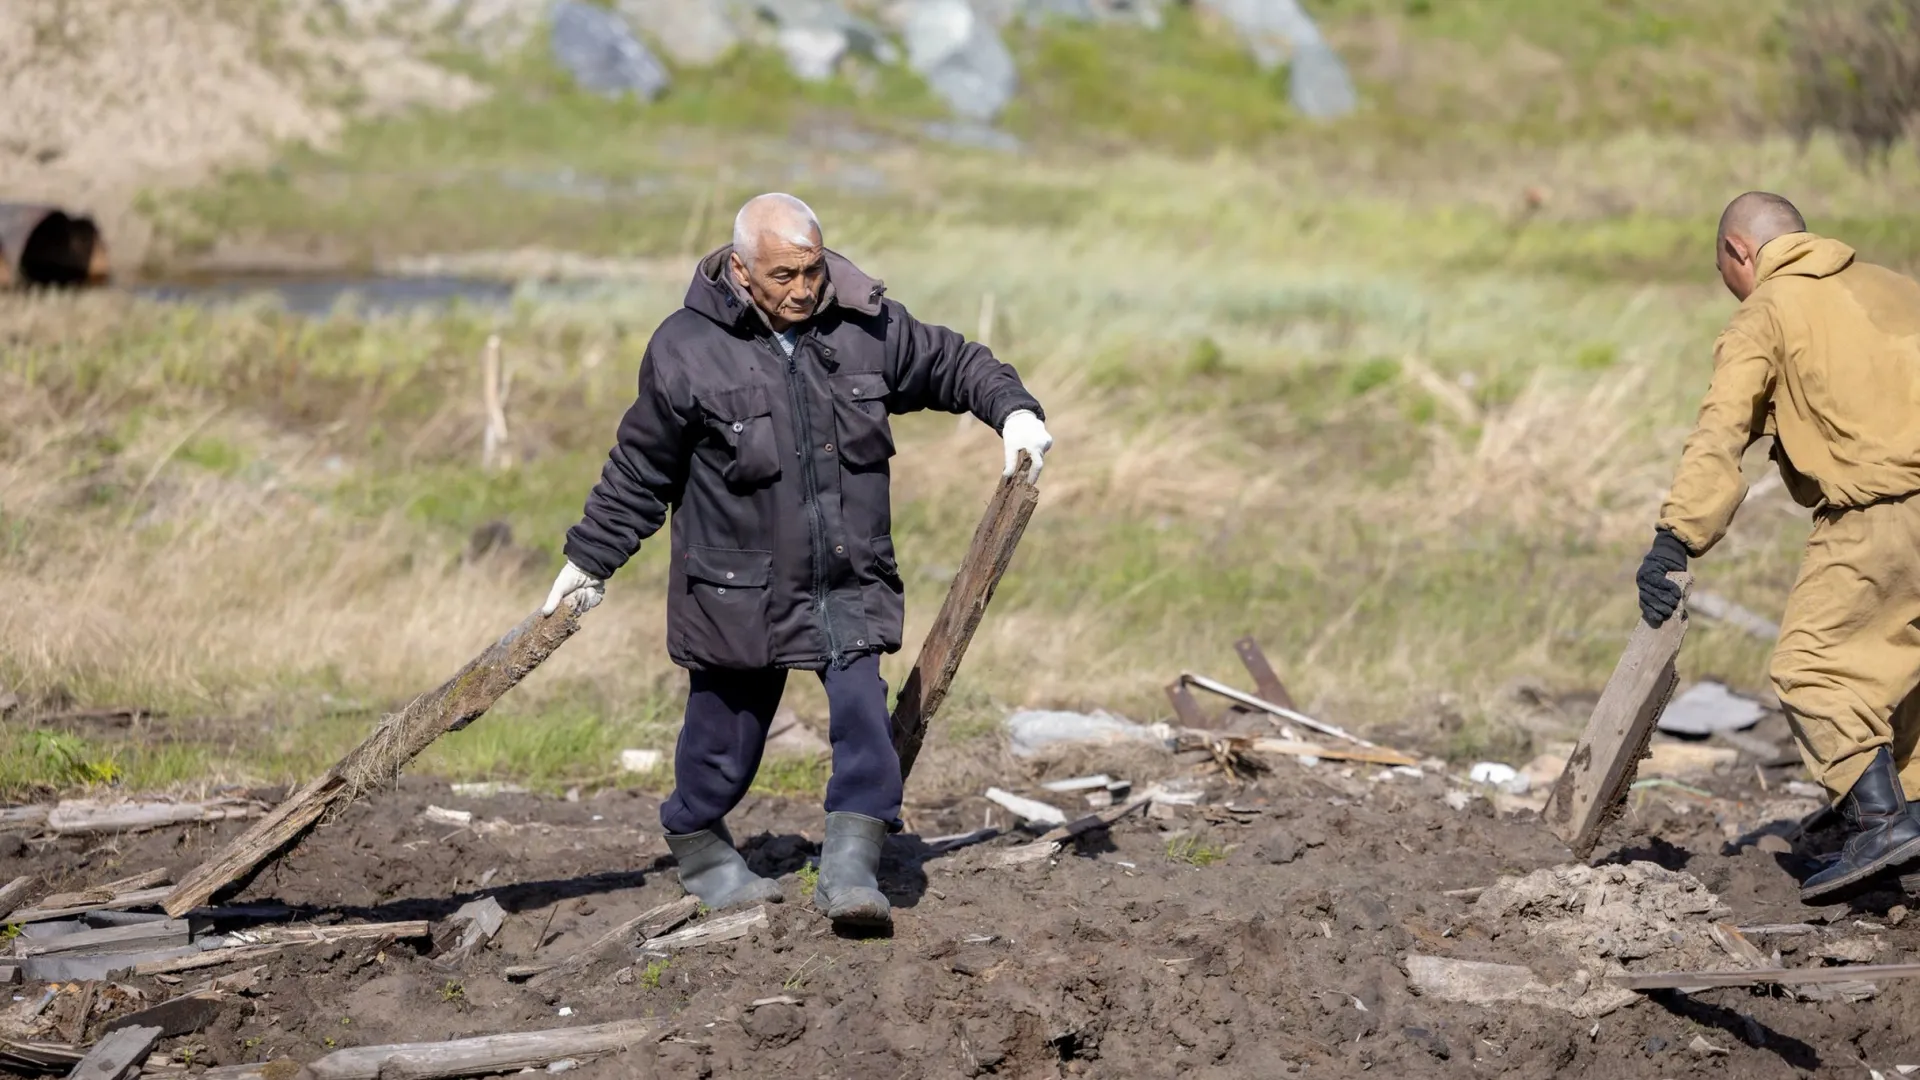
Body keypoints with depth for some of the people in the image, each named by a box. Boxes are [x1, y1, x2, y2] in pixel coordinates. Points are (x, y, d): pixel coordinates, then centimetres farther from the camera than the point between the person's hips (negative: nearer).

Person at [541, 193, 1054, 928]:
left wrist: (1013, 410, -1)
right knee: (728, 726, 9)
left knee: (862, 712, -12)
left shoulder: (866, 328, -1)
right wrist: (590, 560, 7)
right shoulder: (687, 351, -9)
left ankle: (850, 867, -8)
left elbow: (951, 364, 15)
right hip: (738, 587, -2)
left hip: (849, 584, 2)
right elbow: (640, 470, 2)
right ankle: (698, 849, 34)